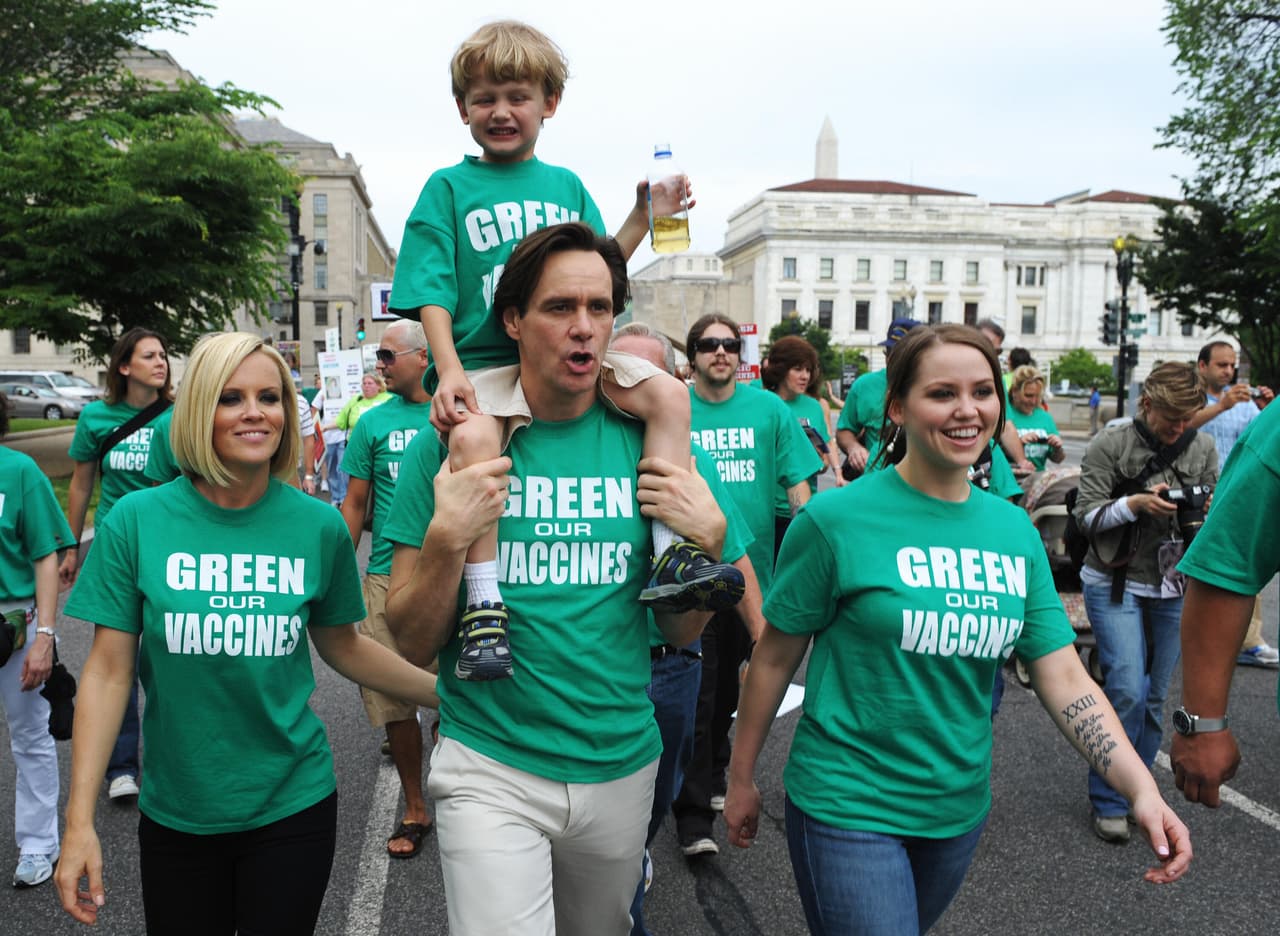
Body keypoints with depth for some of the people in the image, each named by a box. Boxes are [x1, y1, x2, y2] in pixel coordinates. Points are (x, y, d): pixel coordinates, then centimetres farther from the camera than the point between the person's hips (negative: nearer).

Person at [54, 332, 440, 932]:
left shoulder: (319, 526, -7)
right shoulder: (136, 520, -9)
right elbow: (108, 672, -6)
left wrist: (447, 692, 3)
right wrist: (80, 820, -7)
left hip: (292, 808, 0)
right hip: (175, 813, 0)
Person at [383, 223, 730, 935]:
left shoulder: (643, 442, -3)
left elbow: (681, 634, 2)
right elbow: (414, 642, -6)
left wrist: (706, 539, -15)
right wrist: (447, 540, -23)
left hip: (623, 766, 3)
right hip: (492, 771, -3)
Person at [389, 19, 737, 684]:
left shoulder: (566, 185, 20)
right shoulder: (448, 188, 8)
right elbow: (433, 293, -1)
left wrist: (642, 219, 6)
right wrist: (449, 369, -17)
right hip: (485, 361, -4)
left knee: (667, 394, -18)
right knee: (472, 437, -35)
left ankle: (670, 556, -17)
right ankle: (484, 606, -27)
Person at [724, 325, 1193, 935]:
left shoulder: (1016, 531, 0)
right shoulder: (836, 518, -15)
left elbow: (1065, 678, -2)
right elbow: (775, 659, -8)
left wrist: (1141, 787, -15)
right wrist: (741, 780, -2)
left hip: (960, 807, 6)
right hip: (849, 808, -5)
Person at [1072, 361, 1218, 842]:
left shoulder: (1203, 448, 3)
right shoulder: (1109, 444, -8)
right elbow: (1086, 515, -8)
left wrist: (1210, 511, -10)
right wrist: (1136, 503, -23)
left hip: (1174, 589, 4)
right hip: (1115, 584, -4)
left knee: (1154, 697, 10)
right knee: (1128, 691, -11)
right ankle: (1109, 802, 6)